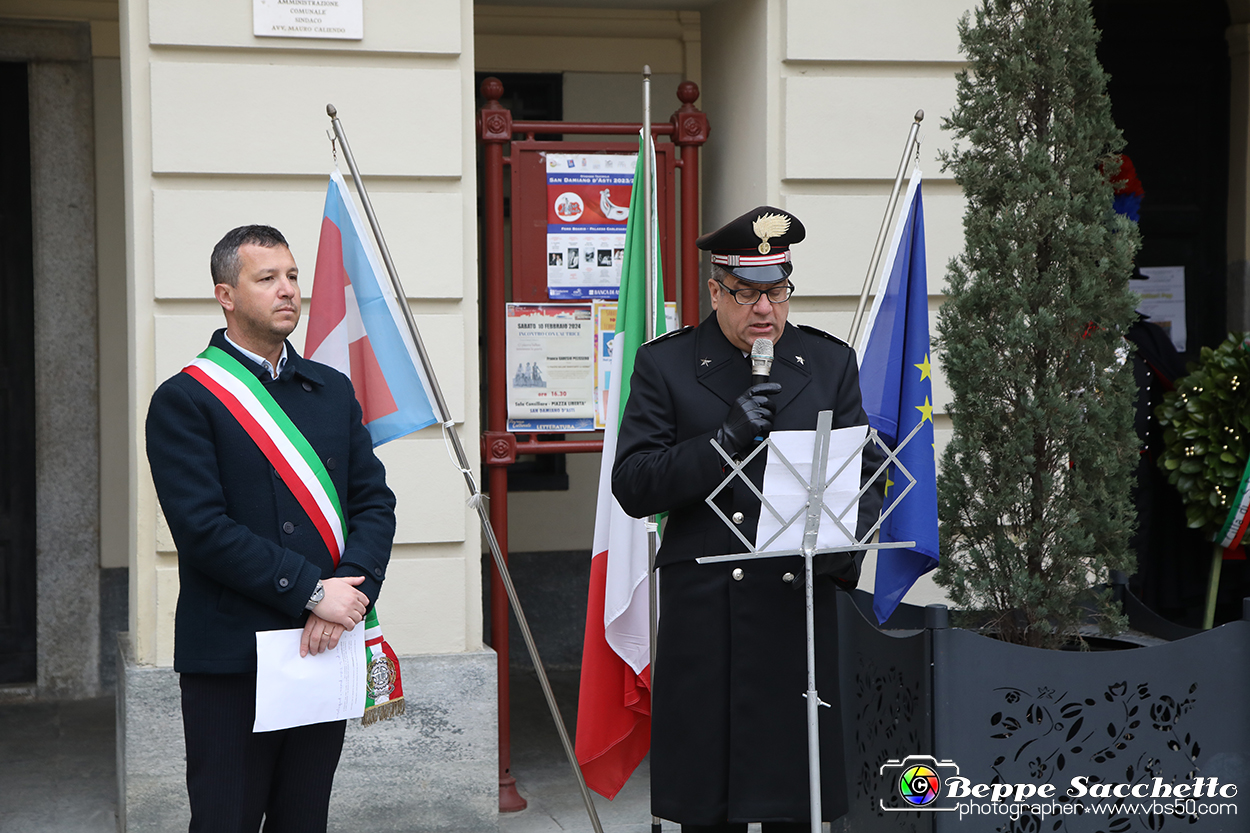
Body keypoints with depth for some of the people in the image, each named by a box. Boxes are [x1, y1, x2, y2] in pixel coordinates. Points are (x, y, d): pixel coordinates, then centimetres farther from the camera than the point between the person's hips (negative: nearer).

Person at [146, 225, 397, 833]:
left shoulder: (333, 389, 14)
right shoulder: (183, 400, -4)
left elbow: (375, 502, 8)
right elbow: (203, 528, -14)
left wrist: (351, 588, -10)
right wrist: (312, 592, -16)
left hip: (325, 646, 5)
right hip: (231, 661, -5)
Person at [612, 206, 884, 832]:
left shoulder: (831, 362, 12)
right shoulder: (664, 364, 4)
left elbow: (863, 472, 11)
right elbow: (632, 487, -3)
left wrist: (846, 547, -10)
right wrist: (724, 440, -16)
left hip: (800, 612, 2)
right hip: (704, 614, -2)